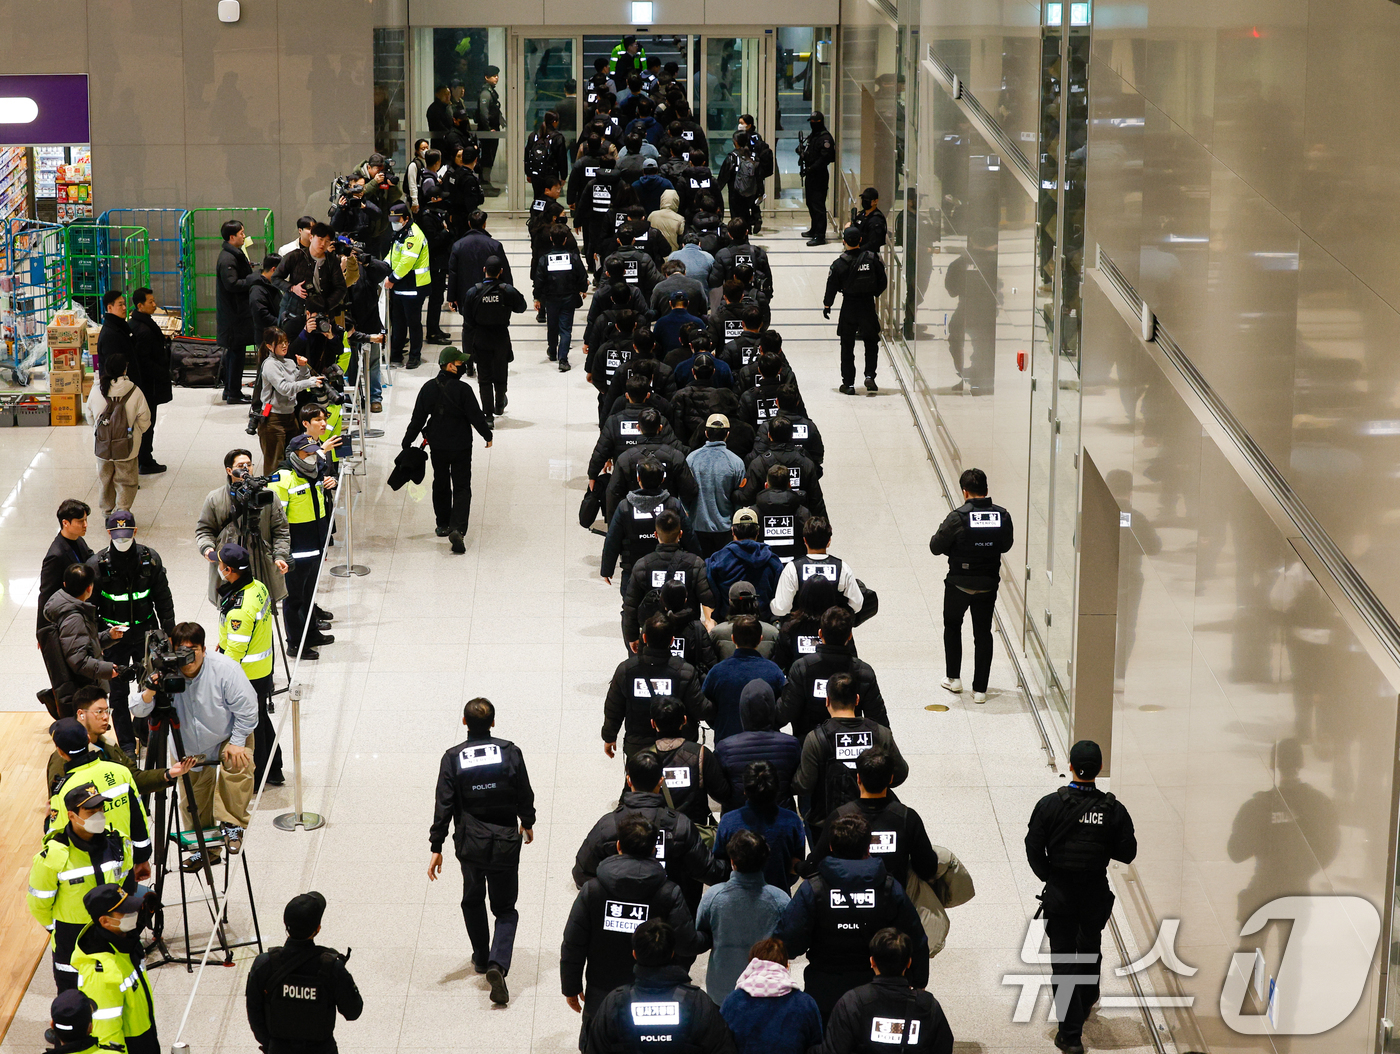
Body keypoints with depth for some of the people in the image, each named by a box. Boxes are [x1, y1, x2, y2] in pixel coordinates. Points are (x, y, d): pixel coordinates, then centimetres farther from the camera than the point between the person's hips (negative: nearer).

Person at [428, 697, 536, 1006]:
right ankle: (497, 964, -13)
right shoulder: (510, 752, -8)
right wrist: (527, 822, 21)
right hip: (505, 842, -1)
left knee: (472, 900, 25)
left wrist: (436, 847, -3)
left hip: (470, 843, 1)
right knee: (506, 908, 9)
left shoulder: (453, 758, -8)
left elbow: (444, 806, -8)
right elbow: (525, 795, 1)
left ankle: (481, 957, 36)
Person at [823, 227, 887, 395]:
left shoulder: (840, 263, -13)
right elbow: (882, 282, 2)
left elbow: (832, 286, -7)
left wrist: (827, 305, 8)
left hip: (849, 306, -2)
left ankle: (848, 383, 8)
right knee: (871, 343, 17)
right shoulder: (872, 258, -6)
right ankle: (870, 376, 4)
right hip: (868, 305, 2)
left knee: (847, 346, 8)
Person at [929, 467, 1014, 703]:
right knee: (983, 633, 11)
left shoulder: (958, 517, -20)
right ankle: (980, 689, 12)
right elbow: (1006, 545, 9)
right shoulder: (1002, 516, -8)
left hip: (959, 583, -3)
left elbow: (936, 547, -12)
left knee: (952, 626, 22)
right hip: (989, 584, 3)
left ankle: (954, 678, 26)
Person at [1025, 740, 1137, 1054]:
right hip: (1096, 894, 2)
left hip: (1059, 892, -2)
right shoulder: (1114, 809, -11)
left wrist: (1049, 878, 6)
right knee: (1090, 951, 26)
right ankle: (1085, 1003, 49)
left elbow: (1033, 849, -11)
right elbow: (1127, 852, -5)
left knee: (1063, 960, 4)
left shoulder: (1050, 804, -14)